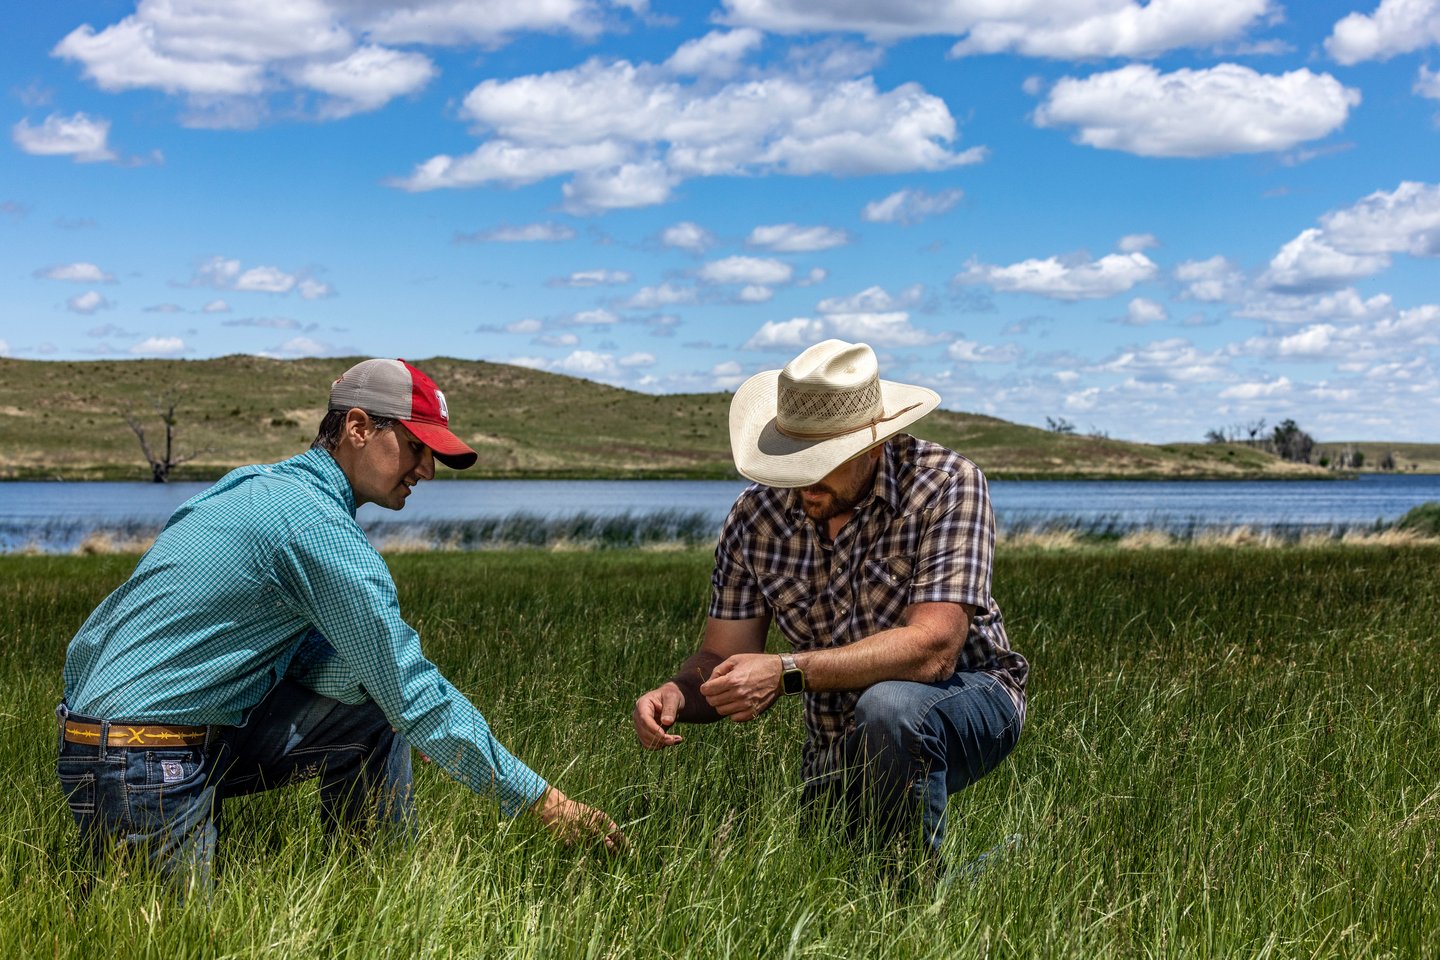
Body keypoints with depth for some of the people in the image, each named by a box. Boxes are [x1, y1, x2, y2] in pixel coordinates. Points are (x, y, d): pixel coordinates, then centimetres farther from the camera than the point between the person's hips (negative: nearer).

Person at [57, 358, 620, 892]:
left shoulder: (258, 486, 11)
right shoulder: (317, 525, -18)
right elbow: (415, 698, -18)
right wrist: (541, 800, -14)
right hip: (145, 771, -10)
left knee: (373, 715, 6)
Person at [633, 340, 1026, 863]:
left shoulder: (945, 484, -22)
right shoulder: (756, 514, -8)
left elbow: (933, 647, -32)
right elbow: (723, 658, -5)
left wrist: (787, 672, -40)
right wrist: (673, 695, -30)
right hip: (837, 750, 6)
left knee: (887, 708, -36)